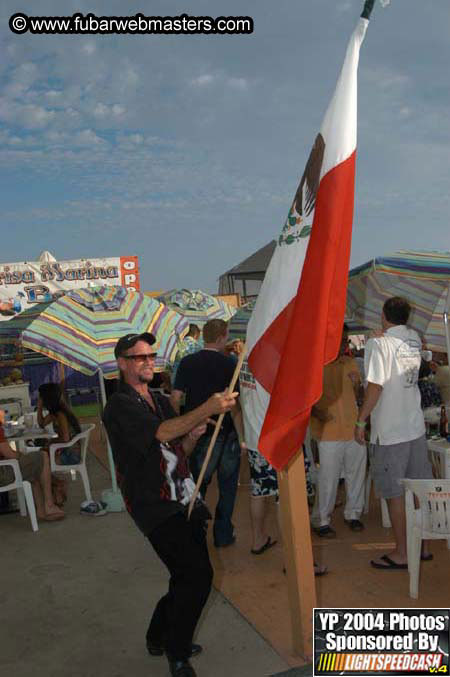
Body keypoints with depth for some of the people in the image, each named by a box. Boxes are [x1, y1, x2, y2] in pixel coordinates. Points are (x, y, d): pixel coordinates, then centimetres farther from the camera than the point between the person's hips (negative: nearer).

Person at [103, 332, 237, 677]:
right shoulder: (120, 406, -11)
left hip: (184, 500, 8)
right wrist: (207, 409, -40)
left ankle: (159, 638, 37)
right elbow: (163, 432, -28)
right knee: (198, 575, -12)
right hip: (157, 507, -8)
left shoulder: (160, 400, 15)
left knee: (188, 576, 15)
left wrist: (194, 435, -4)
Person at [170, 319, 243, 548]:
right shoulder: (231, 364, -9)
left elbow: (176, 398, -6)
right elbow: (237, 405, -13)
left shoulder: (187, 363, -3)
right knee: (227, 487, 15)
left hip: (198, 434, 2)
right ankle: (223, 535, 22)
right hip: (227, 434, -2)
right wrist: (242, 436, -7)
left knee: (196, 487, 16)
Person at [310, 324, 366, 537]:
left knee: (357, 473, 14)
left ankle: (353, 513, 32)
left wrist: (356, 383, 0)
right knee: (328, 478, -3)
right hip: (329, 432, -6)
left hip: (354, 429, 6)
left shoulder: (350, 363, 11)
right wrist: (317, 412, -19)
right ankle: (321, 520, 14)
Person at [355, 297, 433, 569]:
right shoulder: (415, 340, 5)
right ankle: (423, 546, 26)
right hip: (416, 427, 7)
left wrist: (361, 421, -11)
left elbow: (375, 386, -19)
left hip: (390, 432, -7)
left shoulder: (379, 344, -14)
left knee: (395, 494, 3)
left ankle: (402, 554, 13)